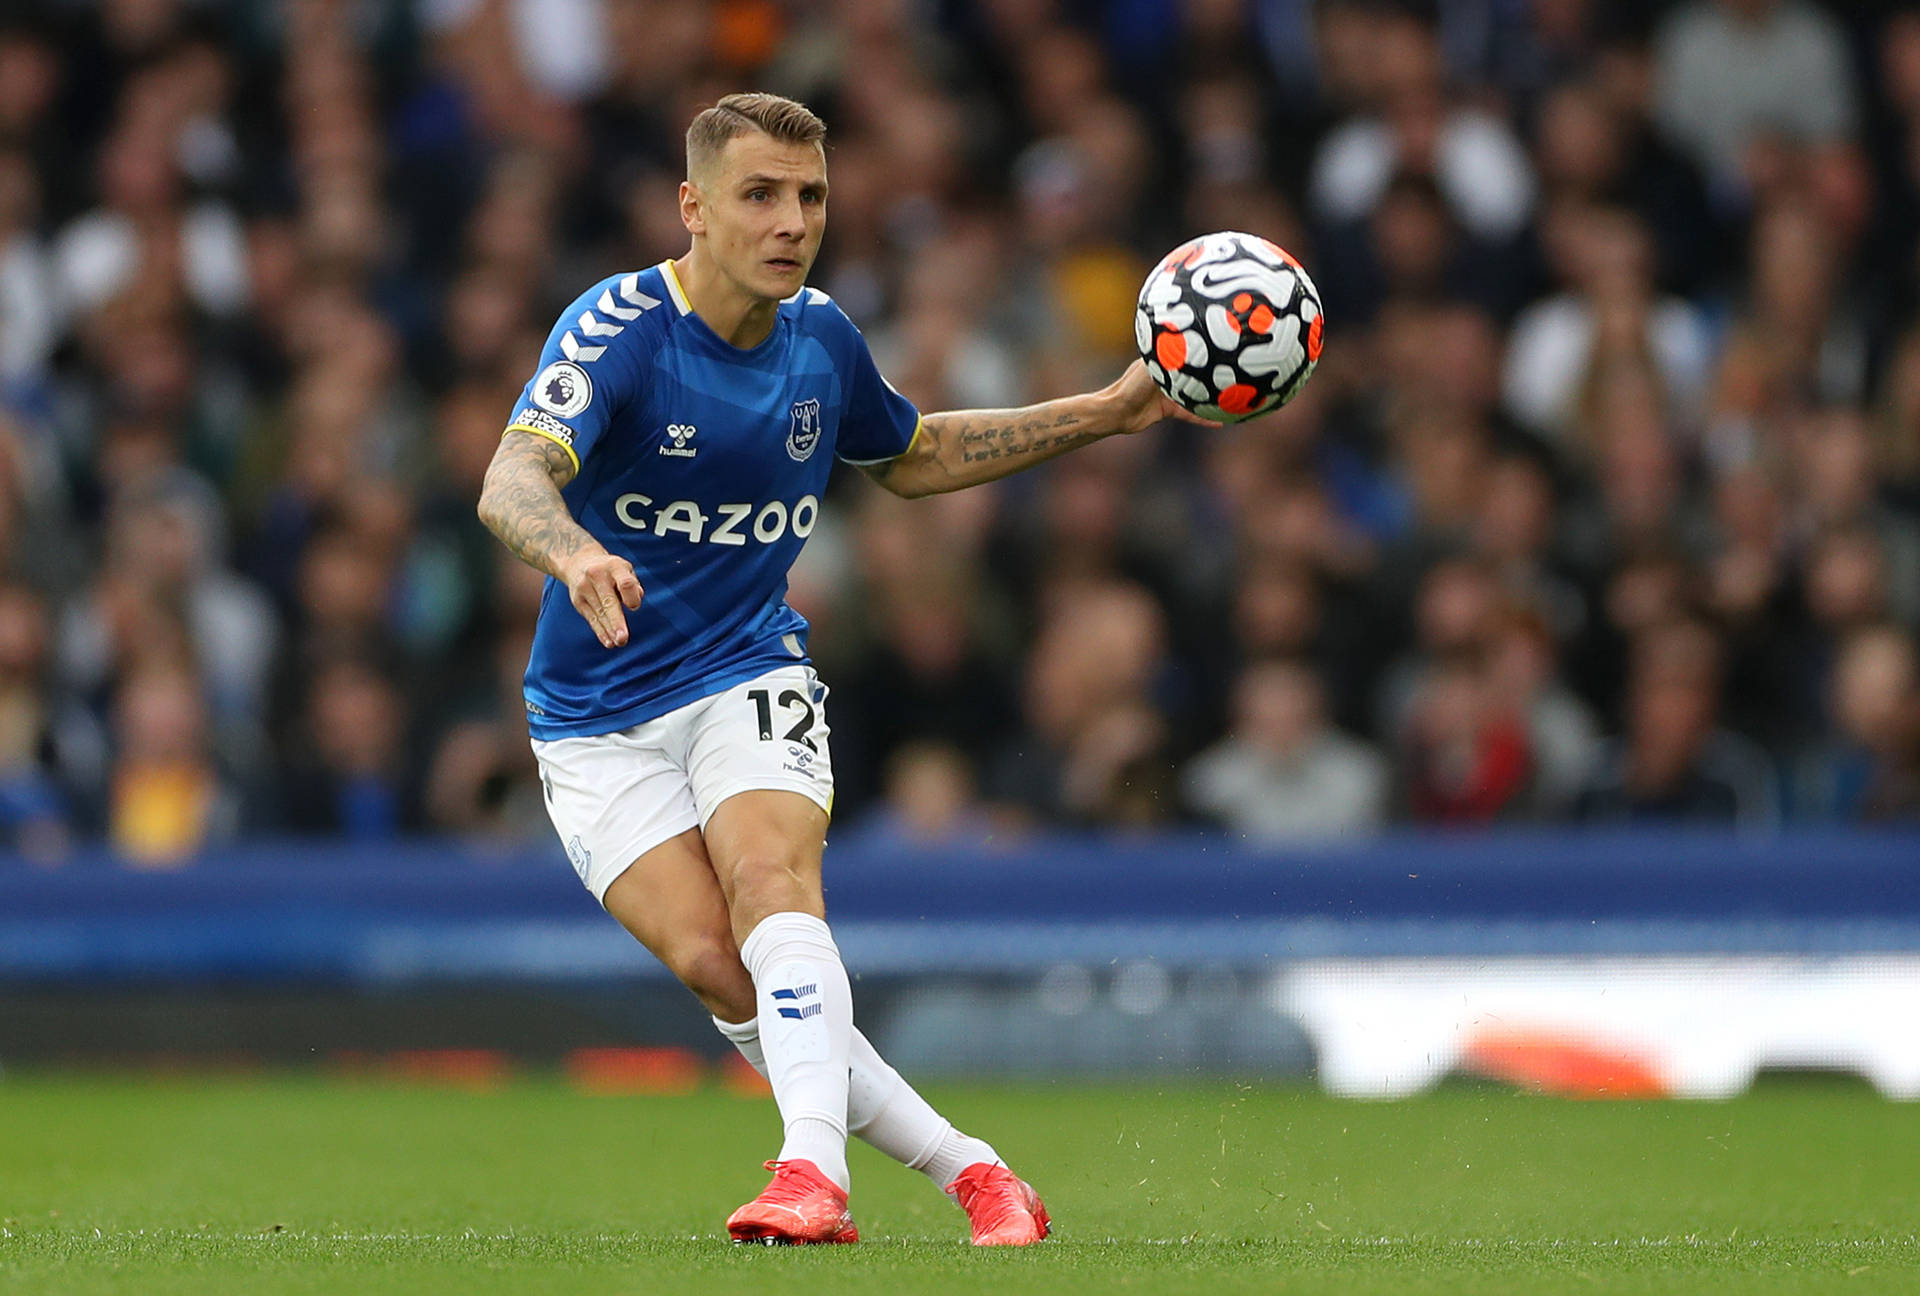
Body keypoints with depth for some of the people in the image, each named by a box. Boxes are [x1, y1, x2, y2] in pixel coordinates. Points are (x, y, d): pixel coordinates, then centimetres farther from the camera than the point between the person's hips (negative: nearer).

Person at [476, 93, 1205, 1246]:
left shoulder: (820, 337, 2)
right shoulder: (620, 327, -16)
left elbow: (911, 457, 24)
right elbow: (513, 480, -33)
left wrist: (1106, 413, 18)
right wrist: (574, 552, -56)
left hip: (750, 677, 3)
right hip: (601, 717, -3)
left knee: (771, 880, -28)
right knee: (713, 962, -20)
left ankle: (814, 1171, -44)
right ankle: (968, 1172, -13)